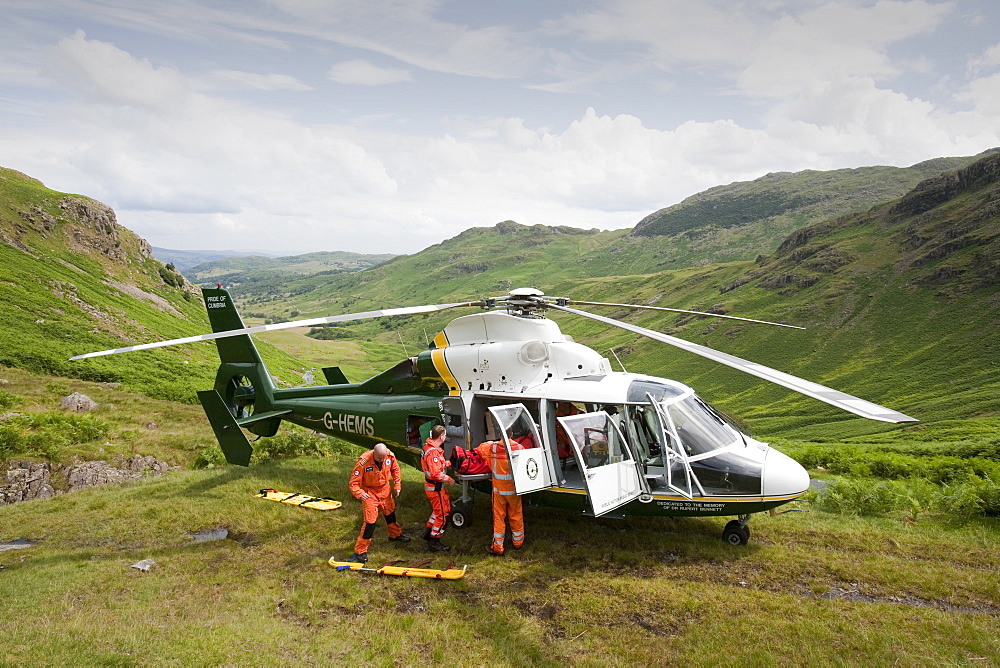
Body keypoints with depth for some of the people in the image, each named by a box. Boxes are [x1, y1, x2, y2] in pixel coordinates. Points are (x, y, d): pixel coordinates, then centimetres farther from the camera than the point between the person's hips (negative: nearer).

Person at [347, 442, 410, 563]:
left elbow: (395, 469, 5)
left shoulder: (390, 456, -18)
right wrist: (360, 494, -42)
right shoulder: (363, 462, -31)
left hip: (385, 490, 5)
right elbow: (353, 483, -26)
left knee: (390, 513, 24)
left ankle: (396, 534, 51)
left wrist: (397, 485, 2)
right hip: (370, 493, -5)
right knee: (370, 521, -9)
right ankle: (360, 550, 5)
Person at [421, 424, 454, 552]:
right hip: (435, 487, -10)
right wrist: (449, 479, -18)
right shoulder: (433, 452, -28)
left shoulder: (428, 447, 6)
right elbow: (436, 473, -31)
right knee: (442, 514, 3)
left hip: (430, 485, 10)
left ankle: (428, 532, 36)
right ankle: (434, 541, 13)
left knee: (437, 510, 27)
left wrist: (447, 463, 6)